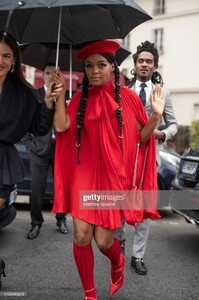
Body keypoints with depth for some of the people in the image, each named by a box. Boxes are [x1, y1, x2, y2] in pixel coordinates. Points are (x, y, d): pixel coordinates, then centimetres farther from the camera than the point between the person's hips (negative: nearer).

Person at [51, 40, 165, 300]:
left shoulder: (128, 98, 1)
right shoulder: (81, 99, 7)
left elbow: (141, 138, 3)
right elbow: (61, 126, -8)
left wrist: (156, 116, -13)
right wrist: (61, 93, -3)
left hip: (116, 174, -2)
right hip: (85, 173, 2)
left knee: (104, 240, -2)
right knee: (81, 235, -9)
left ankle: (118, 264, 37)